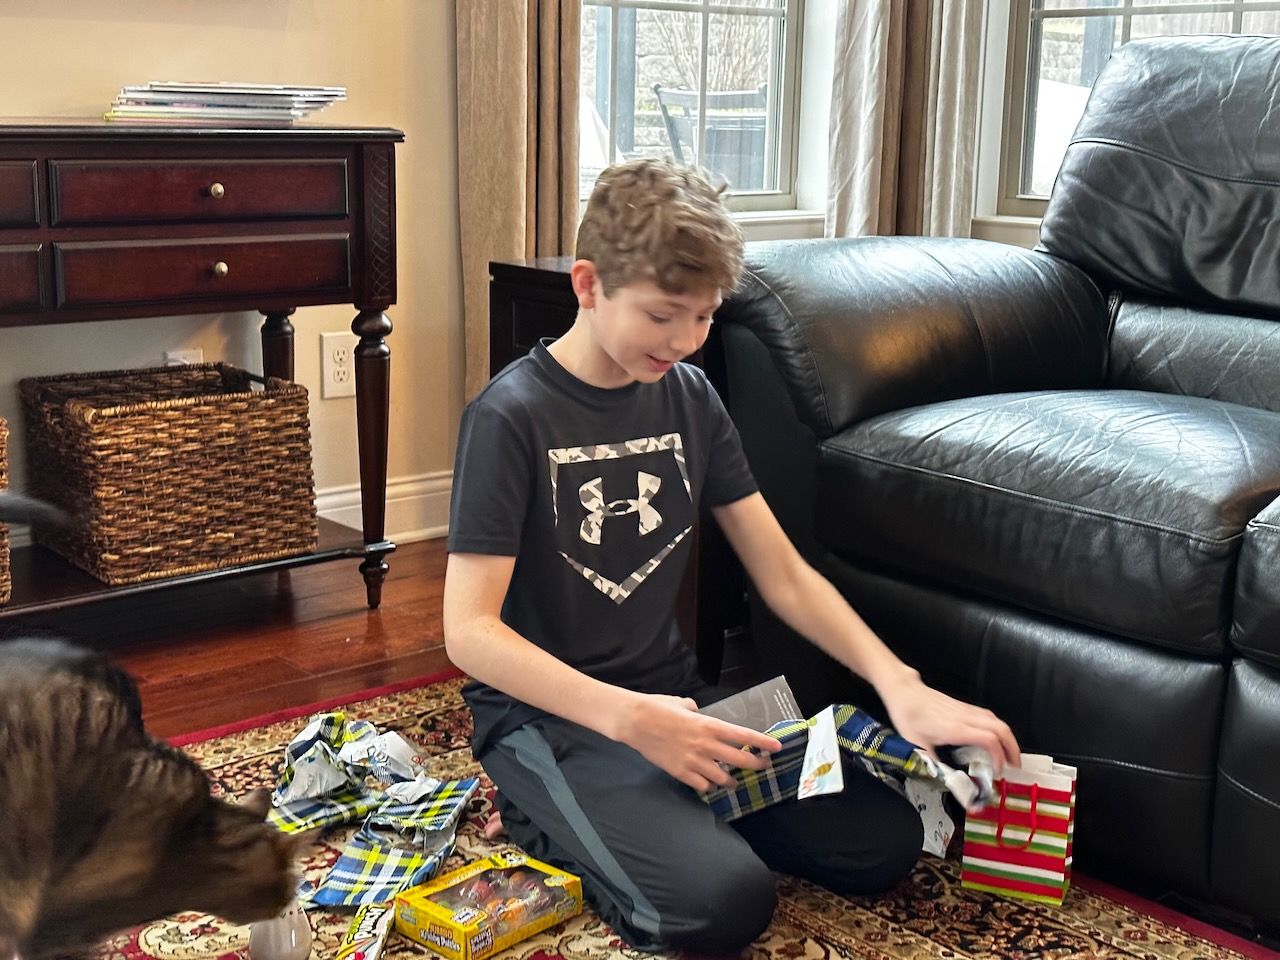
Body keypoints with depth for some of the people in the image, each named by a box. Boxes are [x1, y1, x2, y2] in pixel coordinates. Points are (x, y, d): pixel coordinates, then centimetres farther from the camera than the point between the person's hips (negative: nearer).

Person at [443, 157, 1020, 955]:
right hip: (547, 712, -6)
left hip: (670, 693, 6)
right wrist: (629, 718, -31)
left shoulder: (691, 398, 3)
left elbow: (785, 576, 4)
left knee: (884, 840, -8)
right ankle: (550, 822, 0)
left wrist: (900, 684, -11)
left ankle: (658, 813, 8)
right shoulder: (511, 417, -15)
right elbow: (470, 631, -19)